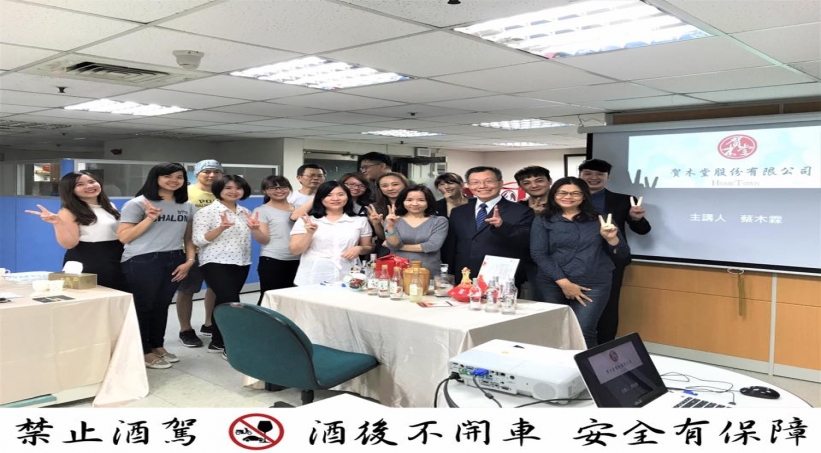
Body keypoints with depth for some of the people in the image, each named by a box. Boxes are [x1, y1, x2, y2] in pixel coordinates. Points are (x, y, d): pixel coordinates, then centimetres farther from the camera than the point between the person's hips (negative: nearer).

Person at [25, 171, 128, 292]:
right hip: (86, 265, -6)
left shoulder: (109, 206, 12)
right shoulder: (69, 212, -6)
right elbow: (69, 243, -16)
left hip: (115, 263, 6)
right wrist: (57, 223, -28)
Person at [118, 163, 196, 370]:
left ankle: (158, 346, 27)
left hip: (174, 261, 5)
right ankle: (144, 352, 15)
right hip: (142, 261, -5)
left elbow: (188, 237, 16)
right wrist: (150, 218, -18)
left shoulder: (188, 207, 11)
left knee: (162, 305, 13)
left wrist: (189, 260, 2)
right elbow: (123, 237, -11)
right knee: (143, 306, 3)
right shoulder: (137, 204, -6)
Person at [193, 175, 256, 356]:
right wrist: (221, 228, -25)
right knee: (230, 301, -14)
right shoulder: (206, 211, -6)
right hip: (216, 263, -6)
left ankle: (218, 341, 22)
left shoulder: (245, 212, 11)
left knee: (224, 301, 11)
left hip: (241, 263, 6)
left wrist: (254, 228, -5)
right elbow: (198, 240, -12)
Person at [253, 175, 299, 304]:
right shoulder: (262, 211, -2)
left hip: (297, 261, 5)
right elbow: (264, 240, -9)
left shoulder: (298, 208, 12)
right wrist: (254, 229, -28)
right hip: (272, 261, -4)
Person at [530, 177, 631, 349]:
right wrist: (564, 283, -12)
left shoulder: (599, 220, 7)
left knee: (583, 332, -13)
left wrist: (610, 238, -13)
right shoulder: (543, 221, 5)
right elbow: (538, 254, -6)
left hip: (594, 285, 0)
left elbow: (622, 255, 8)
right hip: (552, 285, 1)